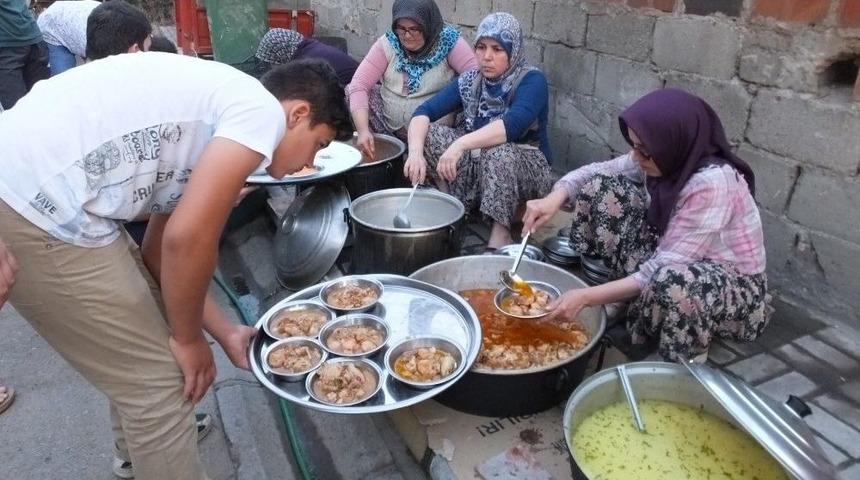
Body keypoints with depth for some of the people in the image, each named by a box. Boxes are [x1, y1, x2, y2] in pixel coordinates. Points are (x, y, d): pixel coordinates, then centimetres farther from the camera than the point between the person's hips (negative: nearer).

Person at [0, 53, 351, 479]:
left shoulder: (218, 111, 18)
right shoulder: (262, 109, -9)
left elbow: (159, 250, 18)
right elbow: (187, 238, -18)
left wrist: (226, 333, 20)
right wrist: (188, 338, -1)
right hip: (38, 209, -10)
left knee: (149, 321, 27)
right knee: (159, 381, 2)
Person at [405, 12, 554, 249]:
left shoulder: (532, 80, -15)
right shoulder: (470, 80, -2)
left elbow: (513, 125, -36)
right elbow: (424, 111, -13)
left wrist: (460, 144, -47)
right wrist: (415, 152, -33)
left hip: (526, 169, -4)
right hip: (478, 163, 5)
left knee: (498, 152, -37)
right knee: (426, 134, -15)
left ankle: (500, 234, -26)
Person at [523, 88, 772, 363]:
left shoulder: (712, 184, -34)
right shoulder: (666, 159, -14)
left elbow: (661, 270, -34)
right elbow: (597, 172, -5)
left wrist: (587, 297, -36)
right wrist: (554, 198, -24)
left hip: (735, 283, -7)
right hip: (671, 256, 7)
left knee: (670, 282, -44)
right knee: (601, 187, -8)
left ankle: (688, 359, -10)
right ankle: (619, 297, 4)